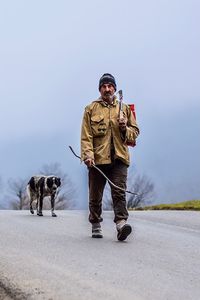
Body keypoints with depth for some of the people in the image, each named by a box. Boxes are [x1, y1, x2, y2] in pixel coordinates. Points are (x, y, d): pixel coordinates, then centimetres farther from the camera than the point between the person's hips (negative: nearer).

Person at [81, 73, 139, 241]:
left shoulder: (125, 109, 14)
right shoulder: (91, 109, 8)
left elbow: (135, 131, 18)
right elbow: (86, 135, 0)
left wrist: (125, 128, -5)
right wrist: (88, 155, -13)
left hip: (119, 158, 0)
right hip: (97, 159, 0)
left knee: (119, 192, -13)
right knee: (95, 195, 8)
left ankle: (121, 223, -23)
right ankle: (96, 225, 21)